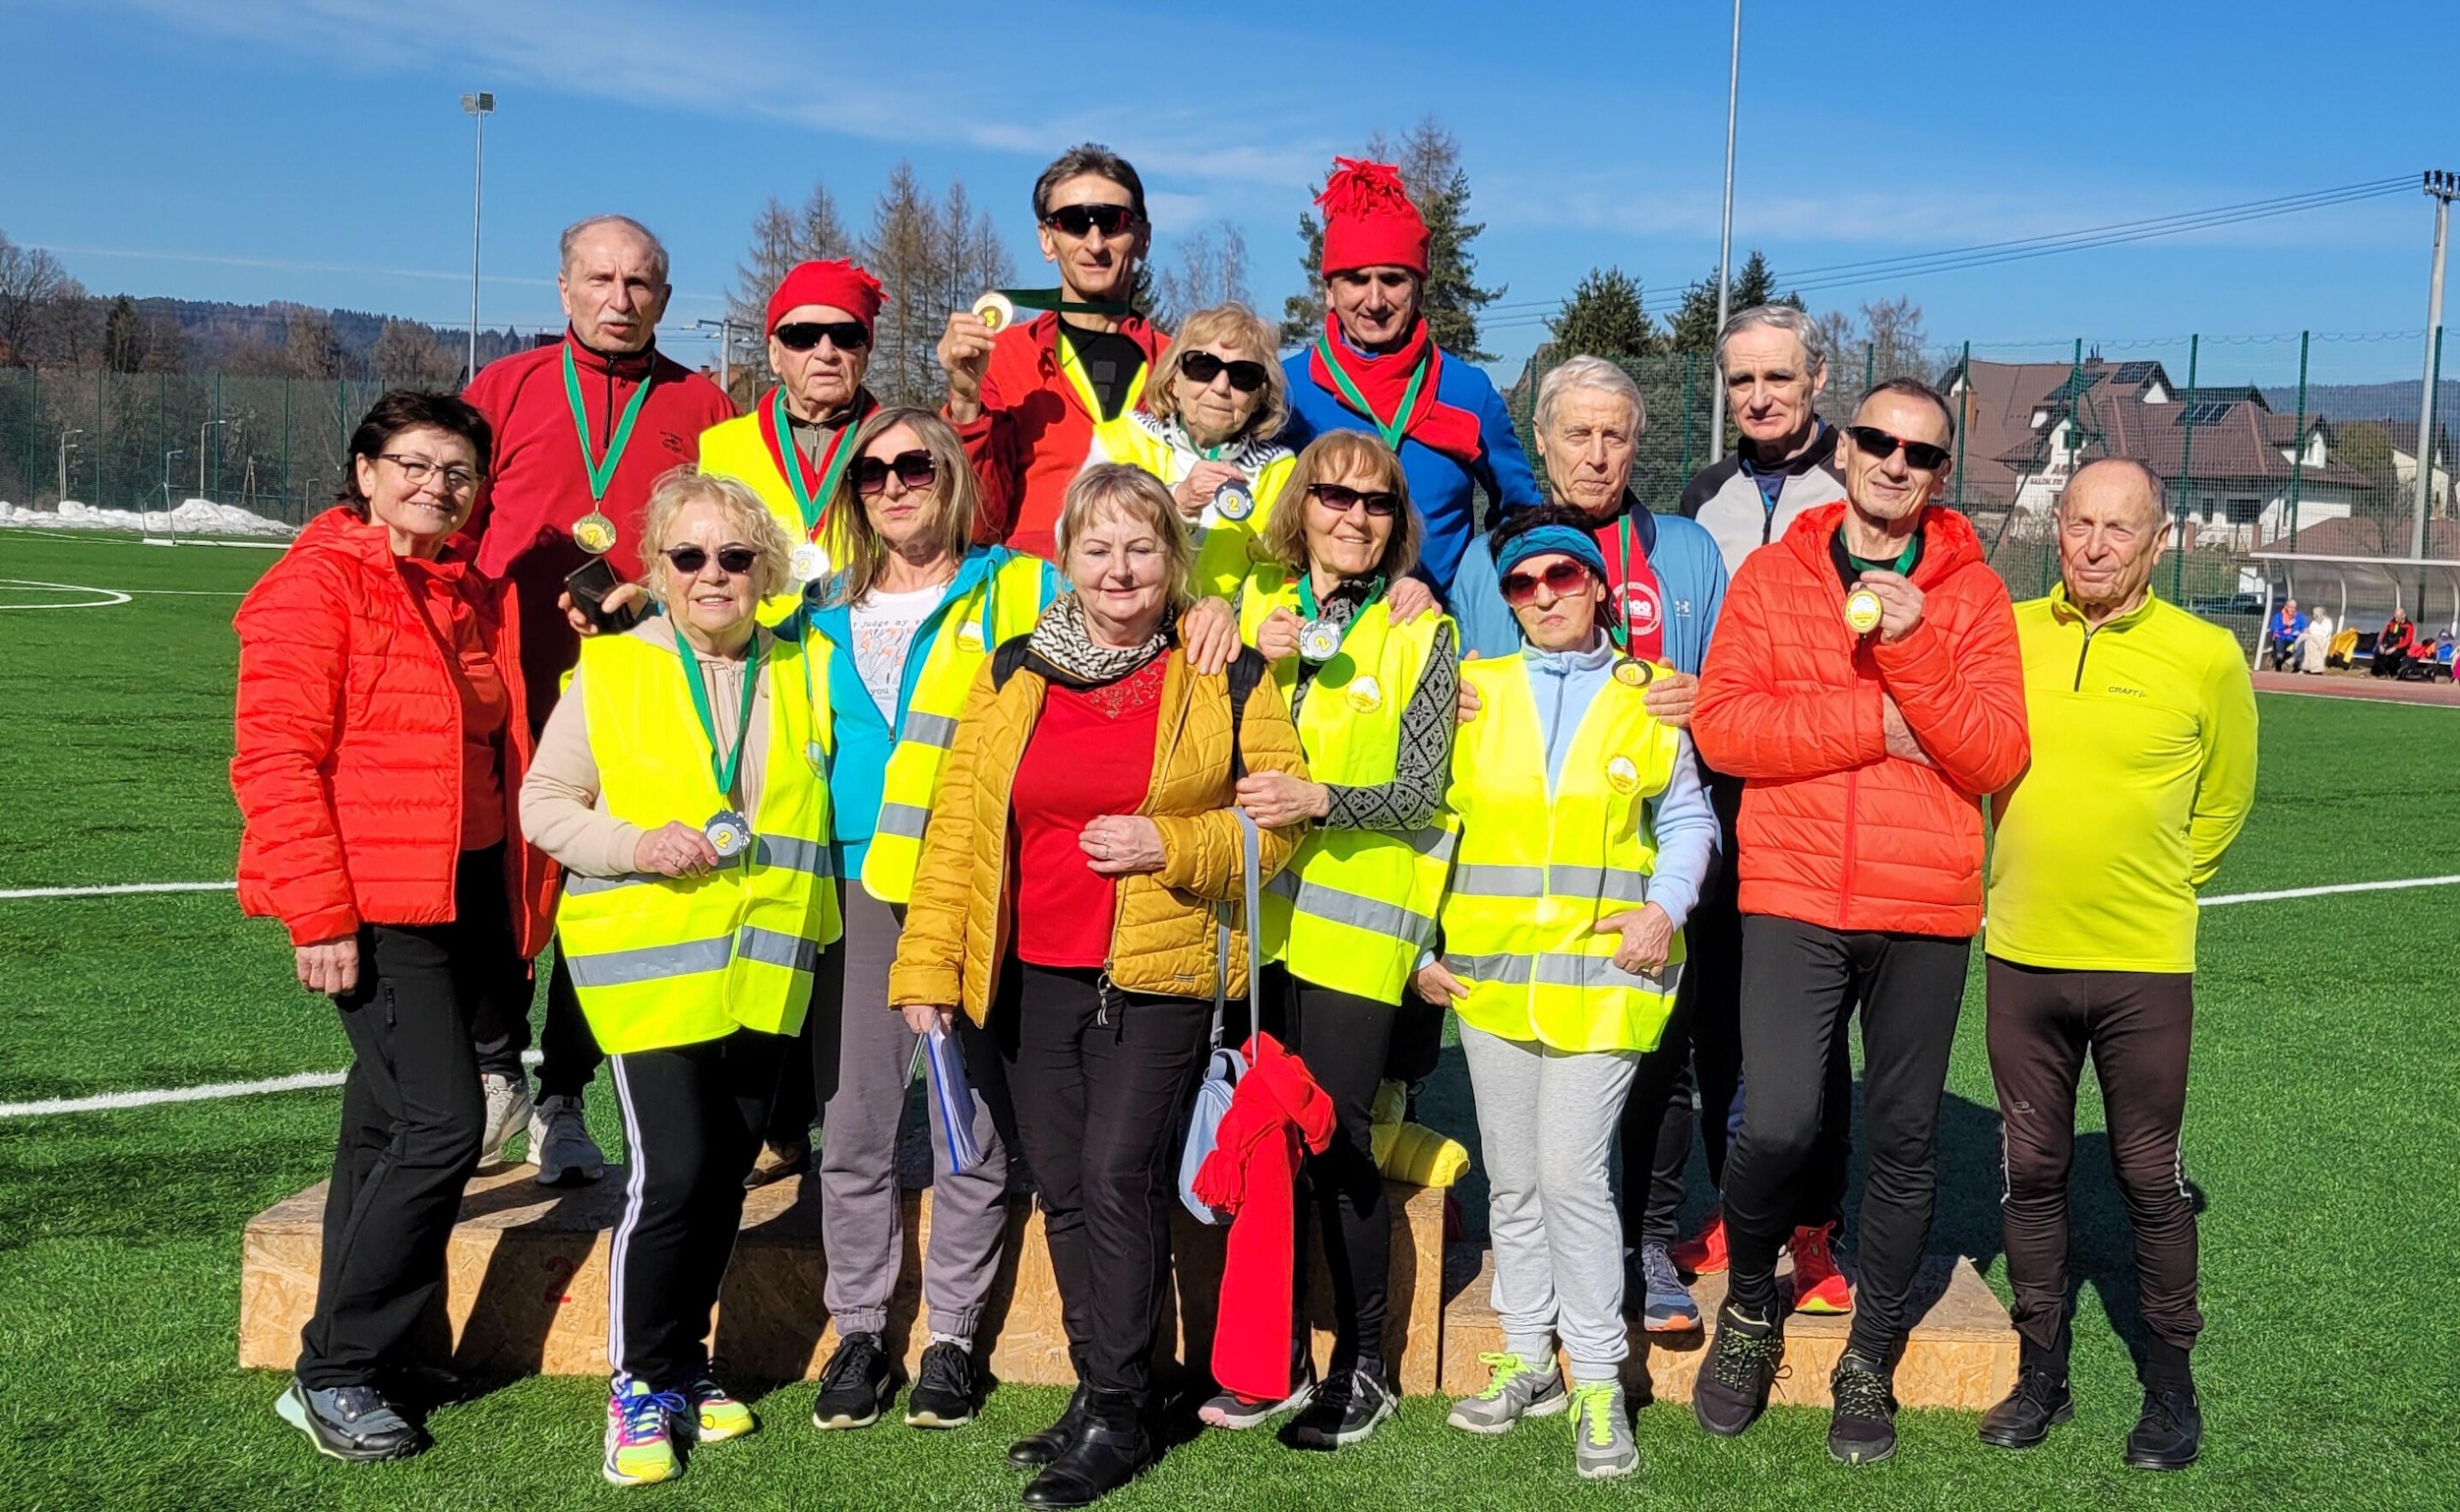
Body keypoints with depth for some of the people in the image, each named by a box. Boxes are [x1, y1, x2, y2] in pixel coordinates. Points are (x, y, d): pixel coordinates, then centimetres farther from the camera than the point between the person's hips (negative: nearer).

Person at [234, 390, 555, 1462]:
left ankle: (369, 1351, 22)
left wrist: (518, 900, 14)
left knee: (389, 1125, 13)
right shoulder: (317, 584, -7)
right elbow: (277, 758, -13)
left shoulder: (479, 598, 15)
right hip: (374, 905, -7)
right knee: (444, 1122, -14)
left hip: (471, 896, 8)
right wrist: (319, 914, -18)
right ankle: (331, 1376, -3)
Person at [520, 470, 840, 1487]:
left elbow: (841, 787, 18)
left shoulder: (804, 673, 8)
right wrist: (636, 845, -15)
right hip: (647, 963, -4)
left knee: (728, 1172, 11)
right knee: (671, 1169, -12)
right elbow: (544, 803, 0)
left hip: (763, 970, 4)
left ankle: (685, 1362, 29)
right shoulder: (610, 671, -1)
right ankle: (639, 1384, 6)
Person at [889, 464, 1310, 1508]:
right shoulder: (1012, 675, 8)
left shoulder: (1224, 679, 1)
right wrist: (928, 969, 0)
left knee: (1117, 1178, -9)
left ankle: (1118, 1418, 2)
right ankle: (1097, 1392, 22)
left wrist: (1168, 845, -15)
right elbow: (957, 824, 6)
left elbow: (1281, 817, 0)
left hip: (1158, 976, -4)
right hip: (1031, 979, 4)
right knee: (1062, 1188, 10)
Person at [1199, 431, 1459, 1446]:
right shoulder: (1256, 606, 12)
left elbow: (1422, 790, -5)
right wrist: (1256, 665, -9)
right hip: (1257, 909, 3)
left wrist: (1320, 800, -22)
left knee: (1335, 1137, -5)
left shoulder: (1420, 633, 3)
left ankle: (1362, 1364, 11)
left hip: (1358, 915, -3)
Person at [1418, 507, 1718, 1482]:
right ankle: (1528, 1358, 24)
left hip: (1602, 975, -3)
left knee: (1572, 1173, -10)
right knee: (1512, 1179, 10)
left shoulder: (1645, 698, 5)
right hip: (1489, 972, 3)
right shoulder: (1474, 690, 8)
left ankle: (1597, 1380, 2)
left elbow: (1687, 819, 11)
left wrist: (1666, 906, -7)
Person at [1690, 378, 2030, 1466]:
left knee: (1904, 1140, 9)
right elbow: (1721, 725, -7)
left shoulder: (1972, 592, 5)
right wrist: (1876, 723, -12)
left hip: (1925, 909, 1)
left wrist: (1910, 645, -16)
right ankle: (1751, 1307, 17)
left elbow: (1995, 758, -5)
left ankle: (1869, 1362, 27)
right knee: (1777, 1125, -12)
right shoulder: (1772, 576, 5)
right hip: (1792, 899, -1)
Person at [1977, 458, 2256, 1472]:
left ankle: (2170, 1381, 22)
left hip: (2145, 965, -2)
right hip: (2022, 955, 2)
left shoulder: (2205, 656, -6)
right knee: (2032, 1169, 10)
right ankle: (2041, 1373, 24)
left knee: (2150, 1177, 7)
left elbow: (2224, 799, 10)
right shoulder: (2004, 634, -2)